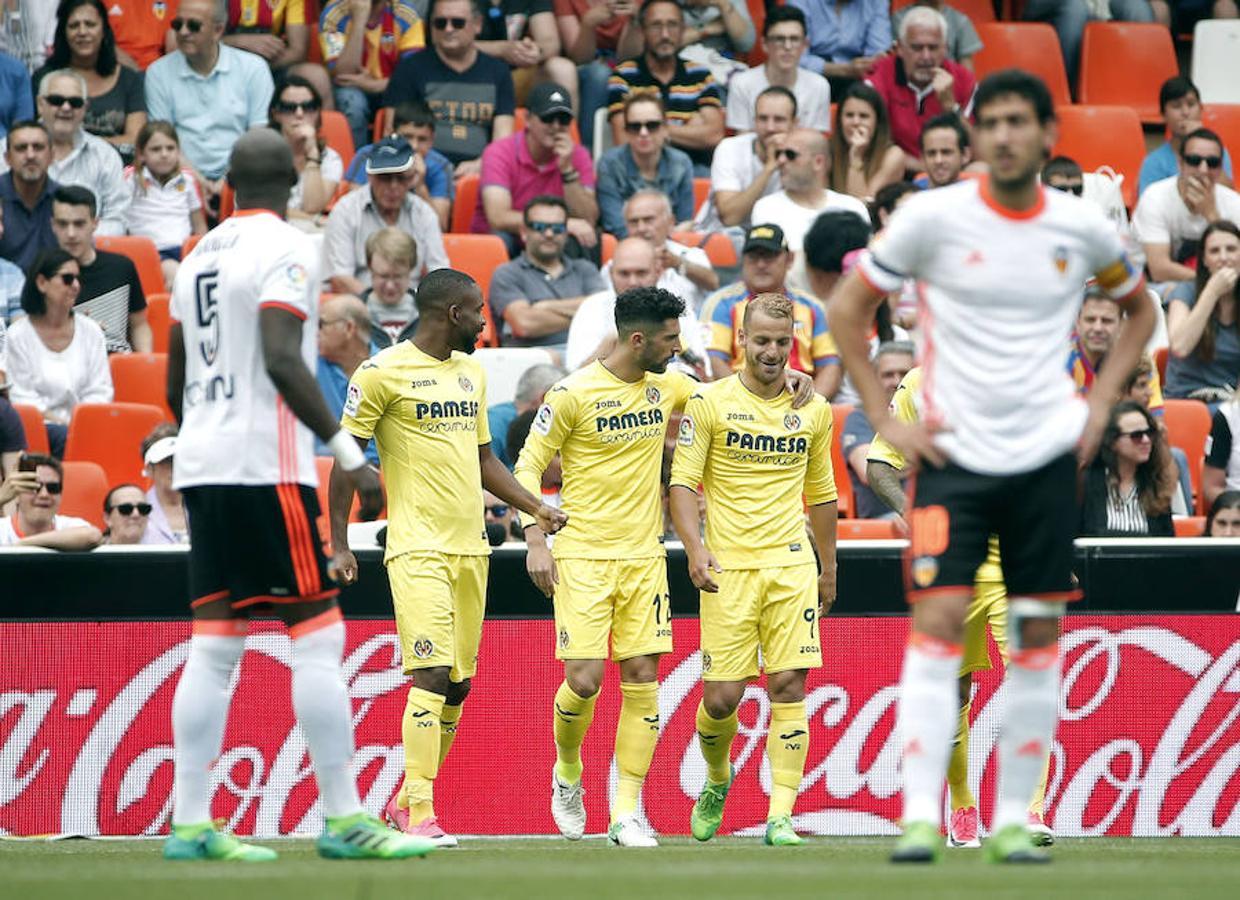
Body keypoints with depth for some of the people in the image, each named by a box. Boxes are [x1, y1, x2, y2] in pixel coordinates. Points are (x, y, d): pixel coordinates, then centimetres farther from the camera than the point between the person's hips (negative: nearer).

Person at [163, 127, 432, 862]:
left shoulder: (201, 255, 16)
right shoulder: (286, 249, -7)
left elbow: (176, 382, 20)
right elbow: (281, 360, -19)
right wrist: (349, 453, -19)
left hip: (203, 466, 8)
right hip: (266, 466, -8)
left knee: (213, 646, 6)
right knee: (318, 636, -5)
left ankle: (190, 823, 3)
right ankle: (344, 820, -7)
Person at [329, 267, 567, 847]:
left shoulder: (471, 373, 16)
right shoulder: (382, 374, -6)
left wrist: (534, 507, 13)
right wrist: (339, 543, -8)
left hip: (470, 547, 8)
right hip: (418, 548, -8)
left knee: (458, 682, 8)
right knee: (431, 674, -16)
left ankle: (405, 799, 20)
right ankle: (419, 815, -15)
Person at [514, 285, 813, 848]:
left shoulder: (667, 387, 7)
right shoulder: (573, 394, -9)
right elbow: (529, 465, -3)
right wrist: (535, 542, -12)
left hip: (644, 557, 5)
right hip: (583, 555, -5)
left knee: (642, 678, -2)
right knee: (584, 680, -11)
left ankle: (626, 813, 2)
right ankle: (567, 771, 20)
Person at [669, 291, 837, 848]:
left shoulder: (814, 409, 10)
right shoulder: (710, 403, -1)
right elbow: (682, 483, -4)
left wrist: (828, 567, 21)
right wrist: (695, 548, -18)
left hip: (792, 563, 2)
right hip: (728, 568, -2)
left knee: (789, 685, -8)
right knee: (722, 695, -4)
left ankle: (781, 816, -6)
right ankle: (717, 781, 28)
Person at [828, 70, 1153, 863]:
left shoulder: (1083, 227, 1)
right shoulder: (933, 217, -6)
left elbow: (1139, 308, 20)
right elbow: (848, 308, 3)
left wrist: (1101, 401, 7)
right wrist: (887, 420, -2)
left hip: (1047, 457, 2)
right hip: (955, 455, -2)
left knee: (1040, 635, 2)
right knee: (938, 623, -14)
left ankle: (1015, 820, 10)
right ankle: (921, 818, -15)